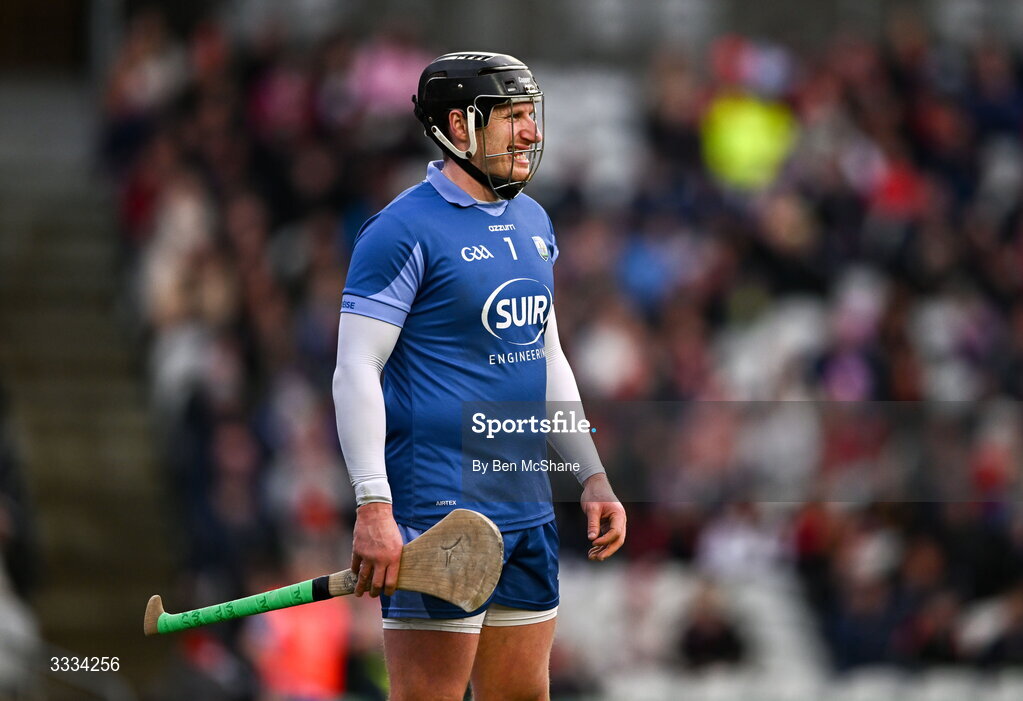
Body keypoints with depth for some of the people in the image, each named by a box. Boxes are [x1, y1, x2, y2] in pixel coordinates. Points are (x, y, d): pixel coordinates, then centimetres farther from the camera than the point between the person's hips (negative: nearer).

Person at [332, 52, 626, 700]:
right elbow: (355, 373, -14)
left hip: (528, 511, 8)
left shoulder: (532, 222, 15)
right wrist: (374, 508, -22)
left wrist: (593, 478, 19)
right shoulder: (405, 229, -10)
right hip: (438, 508, -8)